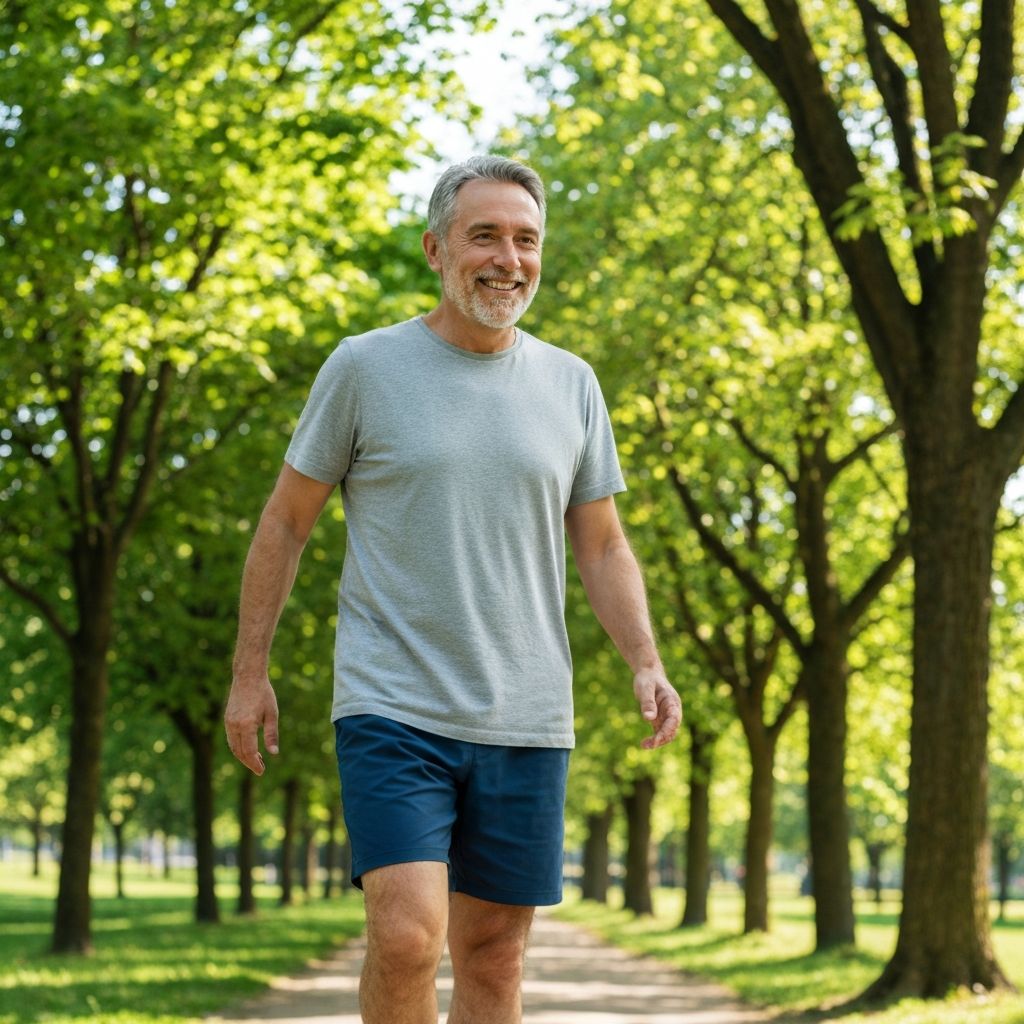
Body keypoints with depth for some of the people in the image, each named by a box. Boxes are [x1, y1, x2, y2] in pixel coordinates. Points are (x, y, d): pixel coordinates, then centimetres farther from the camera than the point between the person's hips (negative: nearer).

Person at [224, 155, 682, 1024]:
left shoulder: (571, 385, 9)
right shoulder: (365, 368, -1)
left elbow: (602, 545, 13)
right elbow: (287, 521, 5)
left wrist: (646, 663, -2)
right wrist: (250, 674, 3)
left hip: (527, 722, 3)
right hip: (392, 712, -3)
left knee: (495, 954, 8)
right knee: (407, 937, -17)